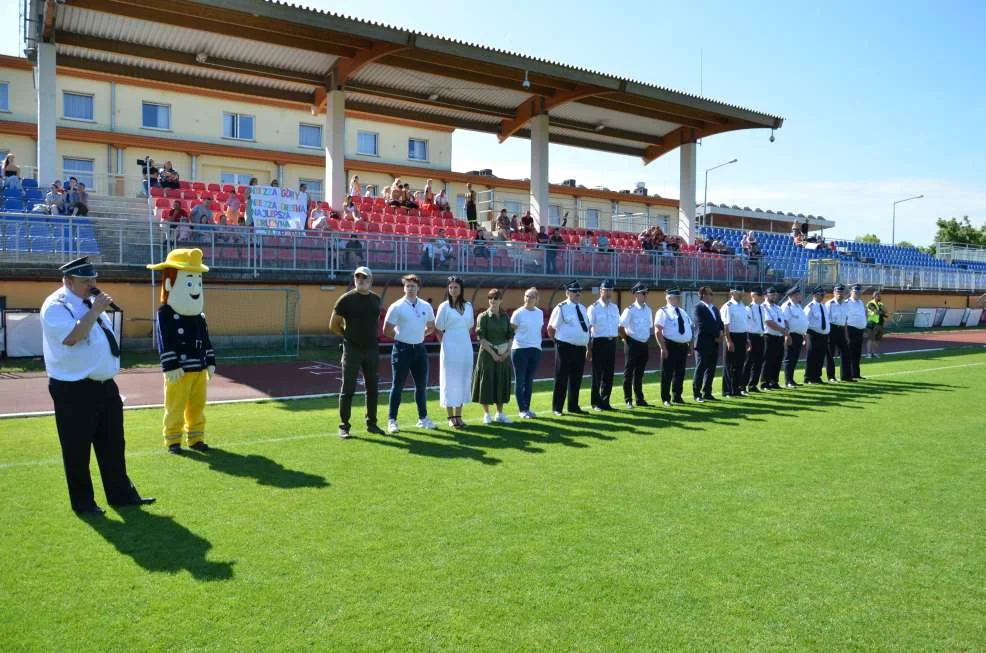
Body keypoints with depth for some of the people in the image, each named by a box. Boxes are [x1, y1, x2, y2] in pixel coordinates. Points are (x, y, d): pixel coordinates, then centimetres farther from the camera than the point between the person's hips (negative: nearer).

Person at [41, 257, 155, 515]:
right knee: (77, 449, 4)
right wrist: (95, 311, -22)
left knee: (113, 445, 14)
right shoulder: (55, 306, -12)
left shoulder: (91, 302, 14)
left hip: (105, 386, 8)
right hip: (74, 391, -8)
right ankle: (83, 502, 18)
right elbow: (71, 337, -27)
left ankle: (121, 494, 26)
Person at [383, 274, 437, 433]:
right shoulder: (397, 307, -9)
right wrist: (402, 336, 0)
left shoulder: (426, 307, 5)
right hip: (402, 349, -5)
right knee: (398, 386, 0)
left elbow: (431, 327, 19)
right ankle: (391, 420, 7)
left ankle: (423, 418, 23)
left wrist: (419, 335, 7)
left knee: (421, 385, 12)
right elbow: (387, 330, -7)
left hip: (419, 348, 5)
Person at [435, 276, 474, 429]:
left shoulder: (468, 306, 7)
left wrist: (463, 339, 9)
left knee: (463, 381, 7)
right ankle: (451, 417, 7)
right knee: (450, 381, 0)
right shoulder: (444, 306, -4)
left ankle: (458, 415, 16)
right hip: (450, 348, -4)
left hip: (465, 347, 4)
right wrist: (446, 343, 3)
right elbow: (438, 329, 0)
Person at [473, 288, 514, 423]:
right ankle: (486, 414, 12)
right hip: (488, 354, -4)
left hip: (503, 355, 4)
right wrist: (493, 353, -14)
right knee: (487, 382, 0)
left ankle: (500, 414, 18)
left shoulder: (505, 316, 9)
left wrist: (507, 352, -3)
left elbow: (510, 336, 11)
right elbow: (481, 338, -10)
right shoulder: (483, 316, -4)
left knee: (502, 383, 8)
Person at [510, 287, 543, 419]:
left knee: (529, 381, 9)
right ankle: (522, 410, 7)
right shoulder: (518, 313, -4)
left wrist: (538, 344, 14)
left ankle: (527, 408, 17)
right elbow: (511, 331, -2)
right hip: (520, 349, -4)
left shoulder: (540, 313, 10)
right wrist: (509, 348, -8)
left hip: (535, 350, 4)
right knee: (520, 381, 2)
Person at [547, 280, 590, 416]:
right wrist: (559, 342, -2)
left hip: (580, 348, 7)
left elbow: (587, 328, 22)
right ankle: (557, 408, 9)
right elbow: (551, 328, -6)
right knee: (561, 379, 0)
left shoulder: (582, 308, 13)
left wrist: (587, 346, 15)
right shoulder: (561, 308, -8)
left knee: (576, 379, 13)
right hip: (565, 348, -7)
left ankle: (573, 406, 25)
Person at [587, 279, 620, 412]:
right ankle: (595, 402, 12)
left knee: (609, 374, 9)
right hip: (599, 342, -5)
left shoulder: (615, 307, 12)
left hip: (612, 342, 5)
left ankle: (605, 401, 20)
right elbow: (589, 328, -8)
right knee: (597, 374, 1)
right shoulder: (594, 307, -6)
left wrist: (616, 339, 10)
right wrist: (589, 348, -11)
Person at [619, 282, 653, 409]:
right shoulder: (630, 310, -11)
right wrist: (626, 340, -7)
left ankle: (639, 399, 23)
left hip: (645, 344, 6)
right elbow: (621, 327, -11)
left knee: (640, 373, 14)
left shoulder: (648, 310, 9)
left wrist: (647, 339, 13)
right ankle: (628, 400, 8)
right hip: (633, 344, -6)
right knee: (629, 373, 1)